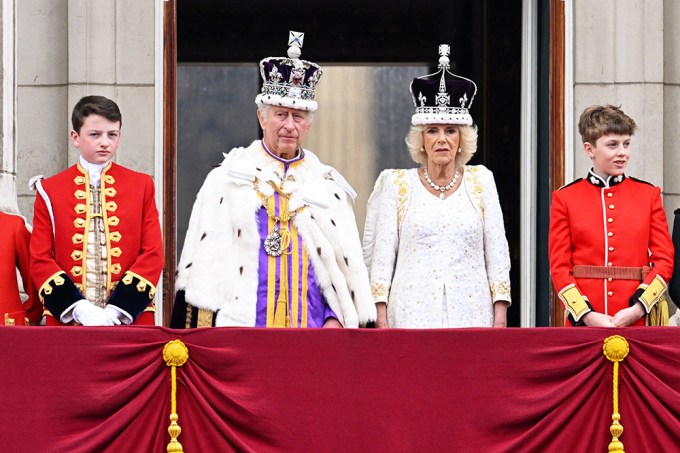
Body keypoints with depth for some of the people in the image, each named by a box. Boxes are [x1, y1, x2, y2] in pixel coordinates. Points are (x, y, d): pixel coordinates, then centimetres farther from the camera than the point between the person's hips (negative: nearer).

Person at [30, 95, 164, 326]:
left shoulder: (141, 185, 8)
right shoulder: (50, 190, 6)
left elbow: (153, 255, 2)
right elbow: (40, 260, 2)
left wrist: (120, 308, -10)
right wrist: (78, 308, -12)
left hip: (130, 321, 0)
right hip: (68, 321, 0)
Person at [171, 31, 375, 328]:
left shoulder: (327, 186, 14)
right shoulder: (227, 180, 8)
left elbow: (347, 266, 14)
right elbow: (202, 259, 5)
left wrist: (335, 320, 0)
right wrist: (204, 326, -4)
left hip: (313, 329, 2)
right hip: (241, 326, -2)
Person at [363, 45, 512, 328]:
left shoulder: (480, 181, 11)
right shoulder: (397, 185, 8)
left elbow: (497, 251, 10)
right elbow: (380, 254, 6)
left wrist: (500, 316, 2)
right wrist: (381, 318, -2)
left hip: (471, 314, 1)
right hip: (412, 314, -1)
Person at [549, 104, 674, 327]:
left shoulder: (648, 195, 7)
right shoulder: (565, 198, 4)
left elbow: (664, 260, 3)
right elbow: (559, 266, 0)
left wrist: (638, 308, -11)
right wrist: (586, 315, -13)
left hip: (636, 322, 1)